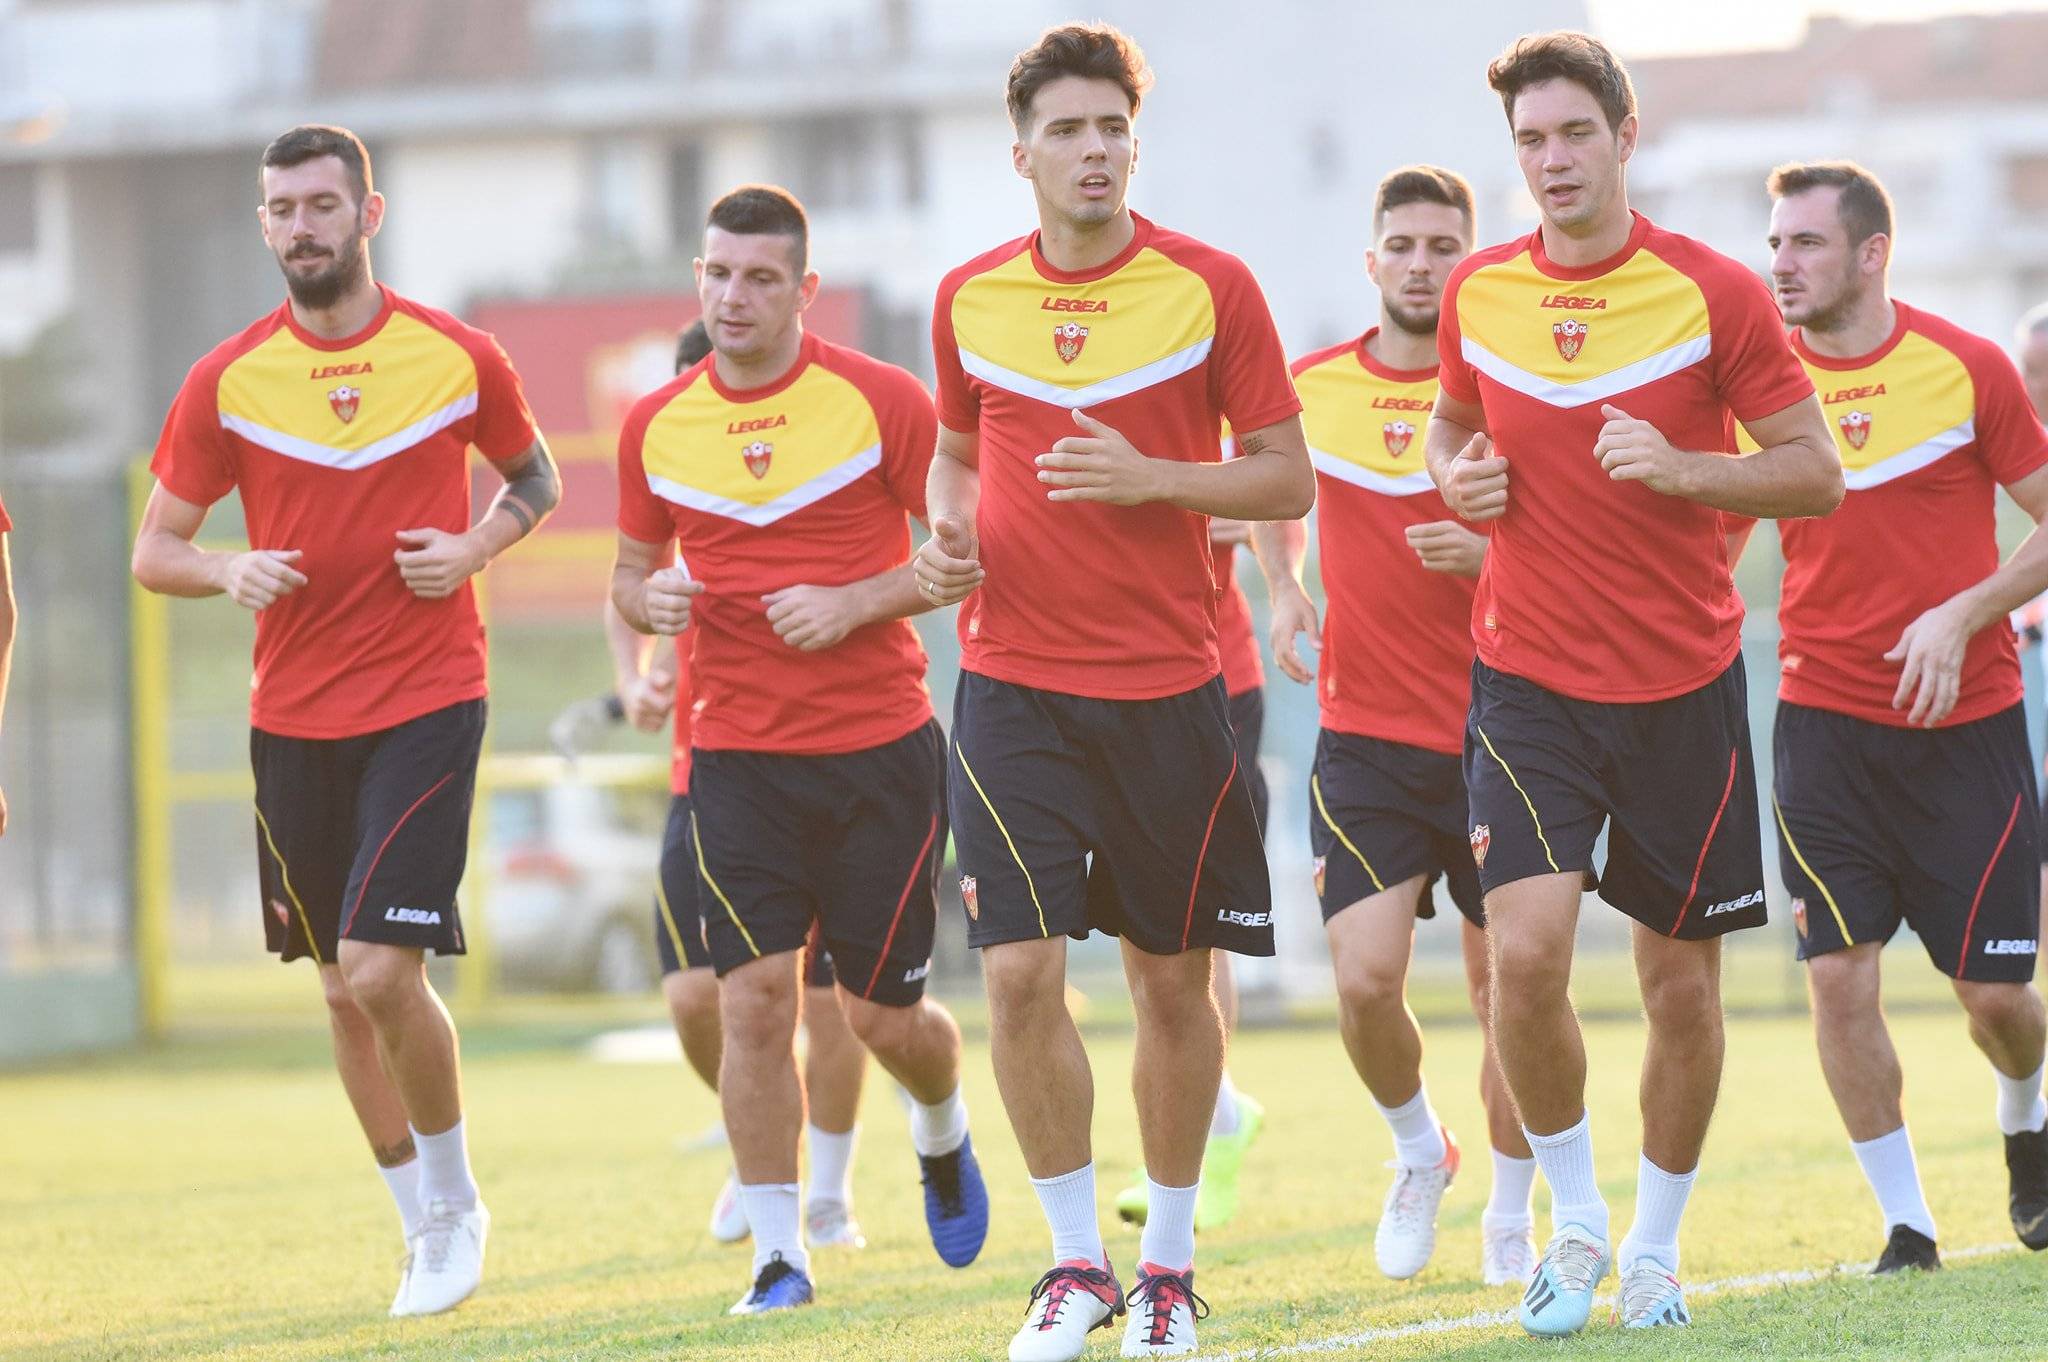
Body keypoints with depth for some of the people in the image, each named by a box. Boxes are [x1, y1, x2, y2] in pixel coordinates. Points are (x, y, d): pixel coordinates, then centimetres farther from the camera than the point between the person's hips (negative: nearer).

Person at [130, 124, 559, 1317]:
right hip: (294, 717, 3)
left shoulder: (458, 358, -2)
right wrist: (229, 572, -16)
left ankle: (454, 1197, 6)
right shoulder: (226, 382, 0)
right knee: (343, 992, 8)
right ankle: (430, 1230, 24)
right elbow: (156, 549, 6)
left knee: (382, 969, -16)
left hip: (429, 699, -3)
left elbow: (536, 475, 15)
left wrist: (479, 546, -5)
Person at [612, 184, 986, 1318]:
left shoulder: (879, 399, -6)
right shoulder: (657, 426, 4)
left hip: (881, 752, -2)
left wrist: (855, 602, -16)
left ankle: (942, 1136, 38)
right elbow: (633, 570, 17)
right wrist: (648, 599, -7)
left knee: (881, 1013, 3)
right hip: (737, 758, 2)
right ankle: (777, 1255, -1)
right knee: (753, 998, -11)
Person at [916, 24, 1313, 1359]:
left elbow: (1287, 476, -1)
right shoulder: (969, 298, 5)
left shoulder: (1211, 286, -4)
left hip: (1168, 684, -1)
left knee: (1173, 981, 6)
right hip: (1013, 683, 1)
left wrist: (1150, 478, -15)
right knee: (1020, 969, -10)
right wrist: (947, 532, 0)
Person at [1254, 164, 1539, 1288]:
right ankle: (1419, 1153, 17)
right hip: (1365, 733, 1)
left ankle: (1510, 1215, 24)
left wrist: (1490, 553, -21)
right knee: (1366, 978, -12)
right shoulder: (1313, 389, 3)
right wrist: (1283, 588, 9)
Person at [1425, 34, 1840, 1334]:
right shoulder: (1479, 294, 2)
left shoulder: (1714, 291, -7)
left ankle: (1655, 1250, 24)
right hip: (1532, 678, 1)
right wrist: (1460, 475, -1)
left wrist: (1680, 467, -19)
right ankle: (1576, 1220, 4)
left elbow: (1817, 472, -4)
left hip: (1685, 683, -1)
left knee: (1684, 981, 6)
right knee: (1526, 947, -16)